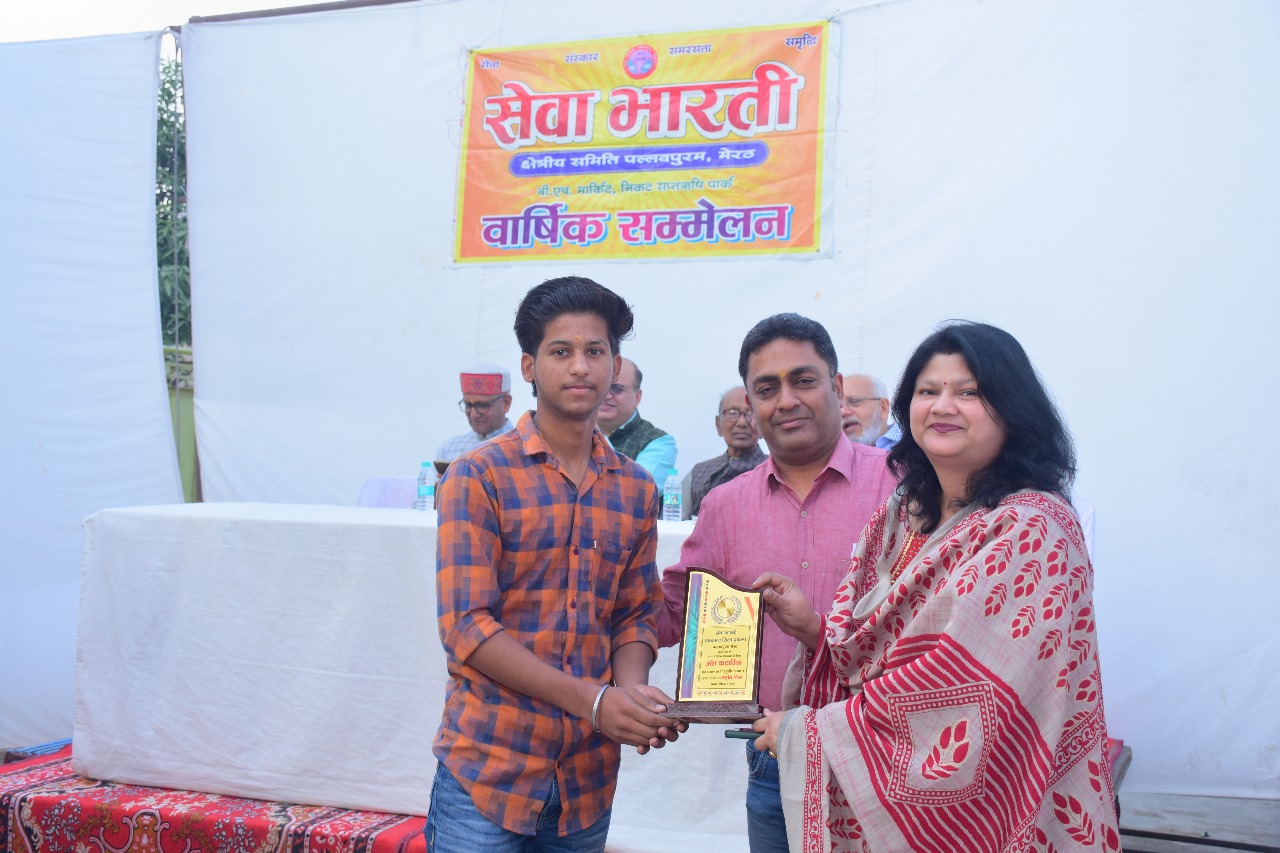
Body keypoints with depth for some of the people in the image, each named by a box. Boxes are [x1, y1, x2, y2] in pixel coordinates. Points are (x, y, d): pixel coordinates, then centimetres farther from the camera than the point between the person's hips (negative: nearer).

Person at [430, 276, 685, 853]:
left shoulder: (636, 491, 6)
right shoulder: (479, 476, -7)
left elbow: (636, 616, 10)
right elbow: (466, 626, -13)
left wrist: (633, 688, -12)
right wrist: (591, 699, -20)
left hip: (589, 779, 4)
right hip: (488, 774, -4)